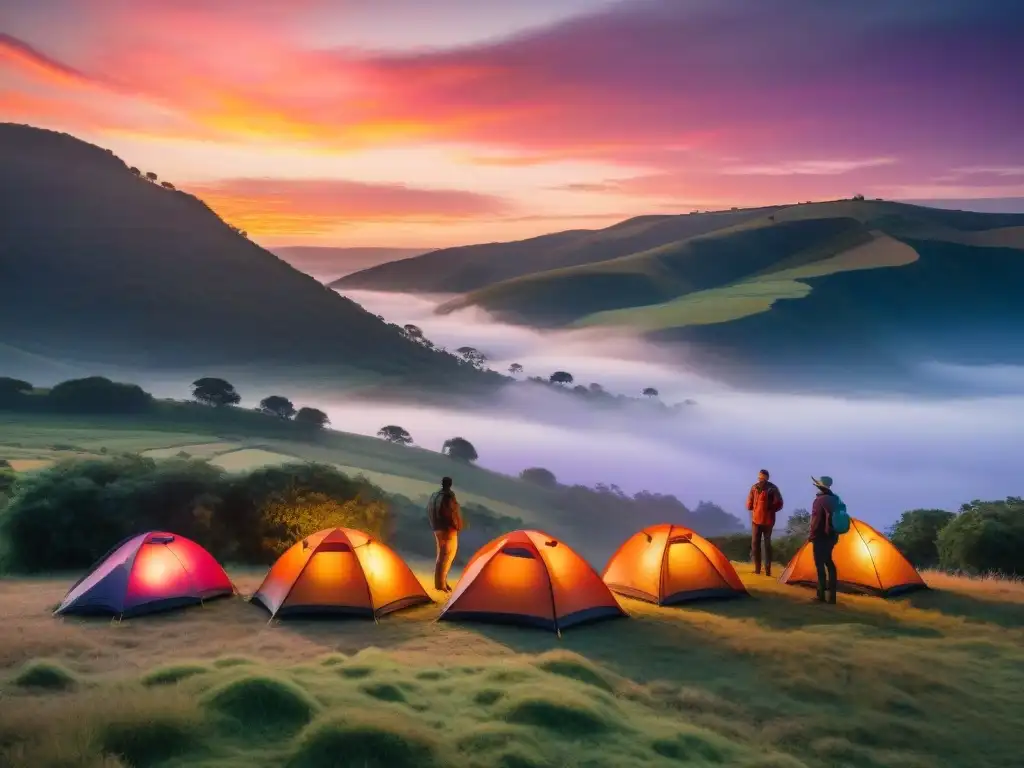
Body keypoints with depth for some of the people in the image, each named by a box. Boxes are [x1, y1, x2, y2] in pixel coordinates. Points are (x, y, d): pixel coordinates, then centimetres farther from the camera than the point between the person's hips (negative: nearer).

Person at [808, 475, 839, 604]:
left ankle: (821, 595, -3)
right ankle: (831, 594, 16)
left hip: (820, 537, -8)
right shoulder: (835, 499, 9)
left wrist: (811, 535, -7)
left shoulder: (819, 500, -17)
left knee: (820, 565, -4)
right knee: (829, 563, 15)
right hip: (832, 537, 8)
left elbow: (815, 521, -17)